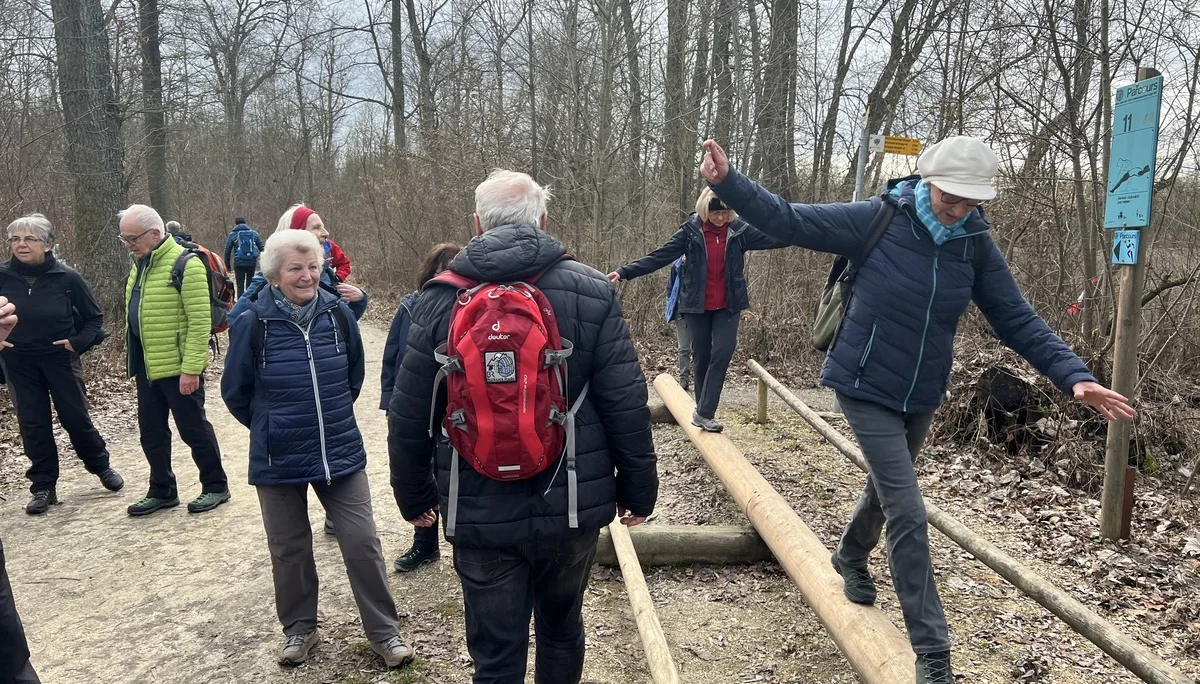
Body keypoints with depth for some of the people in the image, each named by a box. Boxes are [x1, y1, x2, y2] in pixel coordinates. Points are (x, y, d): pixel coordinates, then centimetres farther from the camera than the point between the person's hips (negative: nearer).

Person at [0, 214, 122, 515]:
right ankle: (43, 487, 17)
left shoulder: (67, 277, -12)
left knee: (76, 417, 5)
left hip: (60, 359, -2)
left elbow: (94, 317, 0)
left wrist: (78, 342, -13)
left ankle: (102, 466, 28)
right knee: (32, 424, 6)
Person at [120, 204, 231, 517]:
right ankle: (162, 491, 29)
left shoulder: (185, 264, -16)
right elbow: (135, 315, 20)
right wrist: (132, 356, 18)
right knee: (151, 431, 15)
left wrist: (191, 368, -22)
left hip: (179, 367, -8)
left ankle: (215, 486, 19)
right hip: (146, 366, 8)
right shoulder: (139, 263, 11)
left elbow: (200, 321, -20)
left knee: (193, 429, 3)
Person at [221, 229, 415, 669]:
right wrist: (272, 428, 9)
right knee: (289, 549, 13)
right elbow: (235, 391, 2)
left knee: (363, 542, 3)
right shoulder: (254, 322, -12)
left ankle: (384, 631, 18)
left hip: (341, 453, 1)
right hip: (279, 461, -1)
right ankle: (299, 628, 35)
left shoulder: (338, 313, -6)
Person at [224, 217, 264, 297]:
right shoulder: (254, 233, 10)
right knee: (250, 284, 12)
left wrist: (227, 265, 9)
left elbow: (227, 250, 4)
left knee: (240, 285, 3)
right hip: (252, 263, 2)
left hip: (239, 263, -2)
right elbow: (262, 248, 6)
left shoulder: (233, 235, 5)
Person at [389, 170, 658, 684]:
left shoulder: (441, 299, -6)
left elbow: (408, 416, -1)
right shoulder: (591, 291, -8)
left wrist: (413, 496, 14)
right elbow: (626, 405, -8)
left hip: (480, 515, 0)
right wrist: (638, 488, 5)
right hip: (571, 507, 1)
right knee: (561, 627, 24)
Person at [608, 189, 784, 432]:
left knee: (723, 352, -12)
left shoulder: (739, 229, -3)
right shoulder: (691, 230, -6)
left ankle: (704, 413, -8)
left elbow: (774, 238, -6)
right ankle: (704, 411, 22)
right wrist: (625, 272, -15)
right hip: (696, 305, -1)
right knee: (702, 357, 7)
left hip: (728, 305, 1)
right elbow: (660, 256, -8)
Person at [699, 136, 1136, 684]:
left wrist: (1074, 376, -14)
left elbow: (1018, 321, -3)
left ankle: (851, 558, 56)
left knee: (885, 488, 25)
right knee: (908, 516, -9)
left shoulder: (976, 245, -4)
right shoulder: (878, 220, -16)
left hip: (922, 398, 5)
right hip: (867, 390, -5)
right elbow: (789, 222, -15)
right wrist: (727, 182, -25)